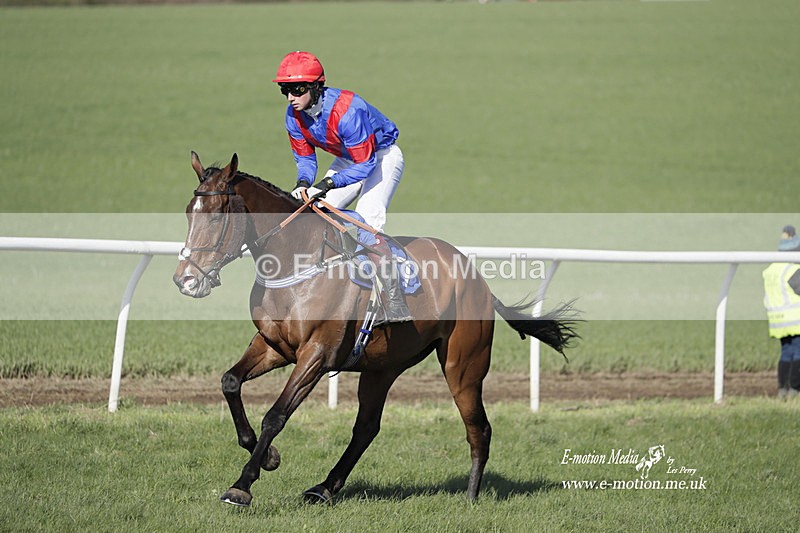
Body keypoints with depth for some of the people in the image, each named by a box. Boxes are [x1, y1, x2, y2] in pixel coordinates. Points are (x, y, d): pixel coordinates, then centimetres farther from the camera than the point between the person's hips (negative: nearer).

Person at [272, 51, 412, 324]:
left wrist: (328, 183, -41)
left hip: (382, 158, -8)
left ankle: (396, 307, -28)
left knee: (367, 221, -26)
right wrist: (303, 183, -21)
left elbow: (366, 165, -32)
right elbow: (304, 156, 0)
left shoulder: (346, 110, -36)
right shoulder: (294, 115, -13)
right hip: (347, 160, 8)